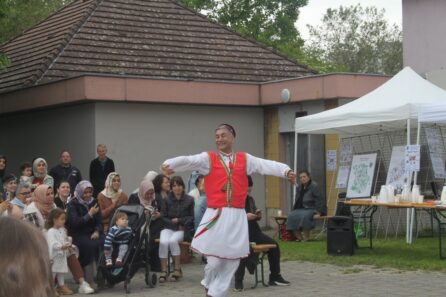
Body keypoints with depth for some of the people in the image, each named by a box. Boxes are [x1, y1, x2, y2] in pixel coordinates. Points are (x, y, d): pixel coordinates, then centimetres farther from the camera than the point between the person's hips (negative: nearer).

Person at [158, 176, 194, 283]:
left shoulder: (189, 200, 4)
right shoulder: (167, 200, 7)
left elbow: (192, 218, 6)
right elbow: (163, 217, 9)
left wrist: (179, 220, -5)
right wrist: (175, 225, -4)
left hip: (183, 229, -2)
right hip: (168, 228, 2)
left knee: (173, 240, -32)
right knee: (163, 242, -30)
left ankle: (177, 269, -18)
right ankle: (163, 270, -22)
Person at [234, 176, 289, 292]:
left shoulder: (250, 199, 17)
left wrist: (258, 215, 0)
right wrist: (244, 217, -24)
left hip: (253, 231, 7)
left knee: (274, 245, -7)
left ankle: (275, 277, 6)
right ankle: (238, 280, -27)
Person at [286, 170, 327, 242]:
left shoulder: (314, 186, -10)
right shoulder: (299, 187, 14)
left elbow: (320, 200, -15)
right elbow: (297, 201, 22)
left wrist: (318, 213, -21)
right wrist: (294, 210, 12)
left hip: (313, 209, -7)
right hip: (303, 209, 7)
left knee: (304, 216, -38)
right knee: (291, 216, -20)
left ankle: (306, 237, -30)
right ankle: (299, 237, -20)